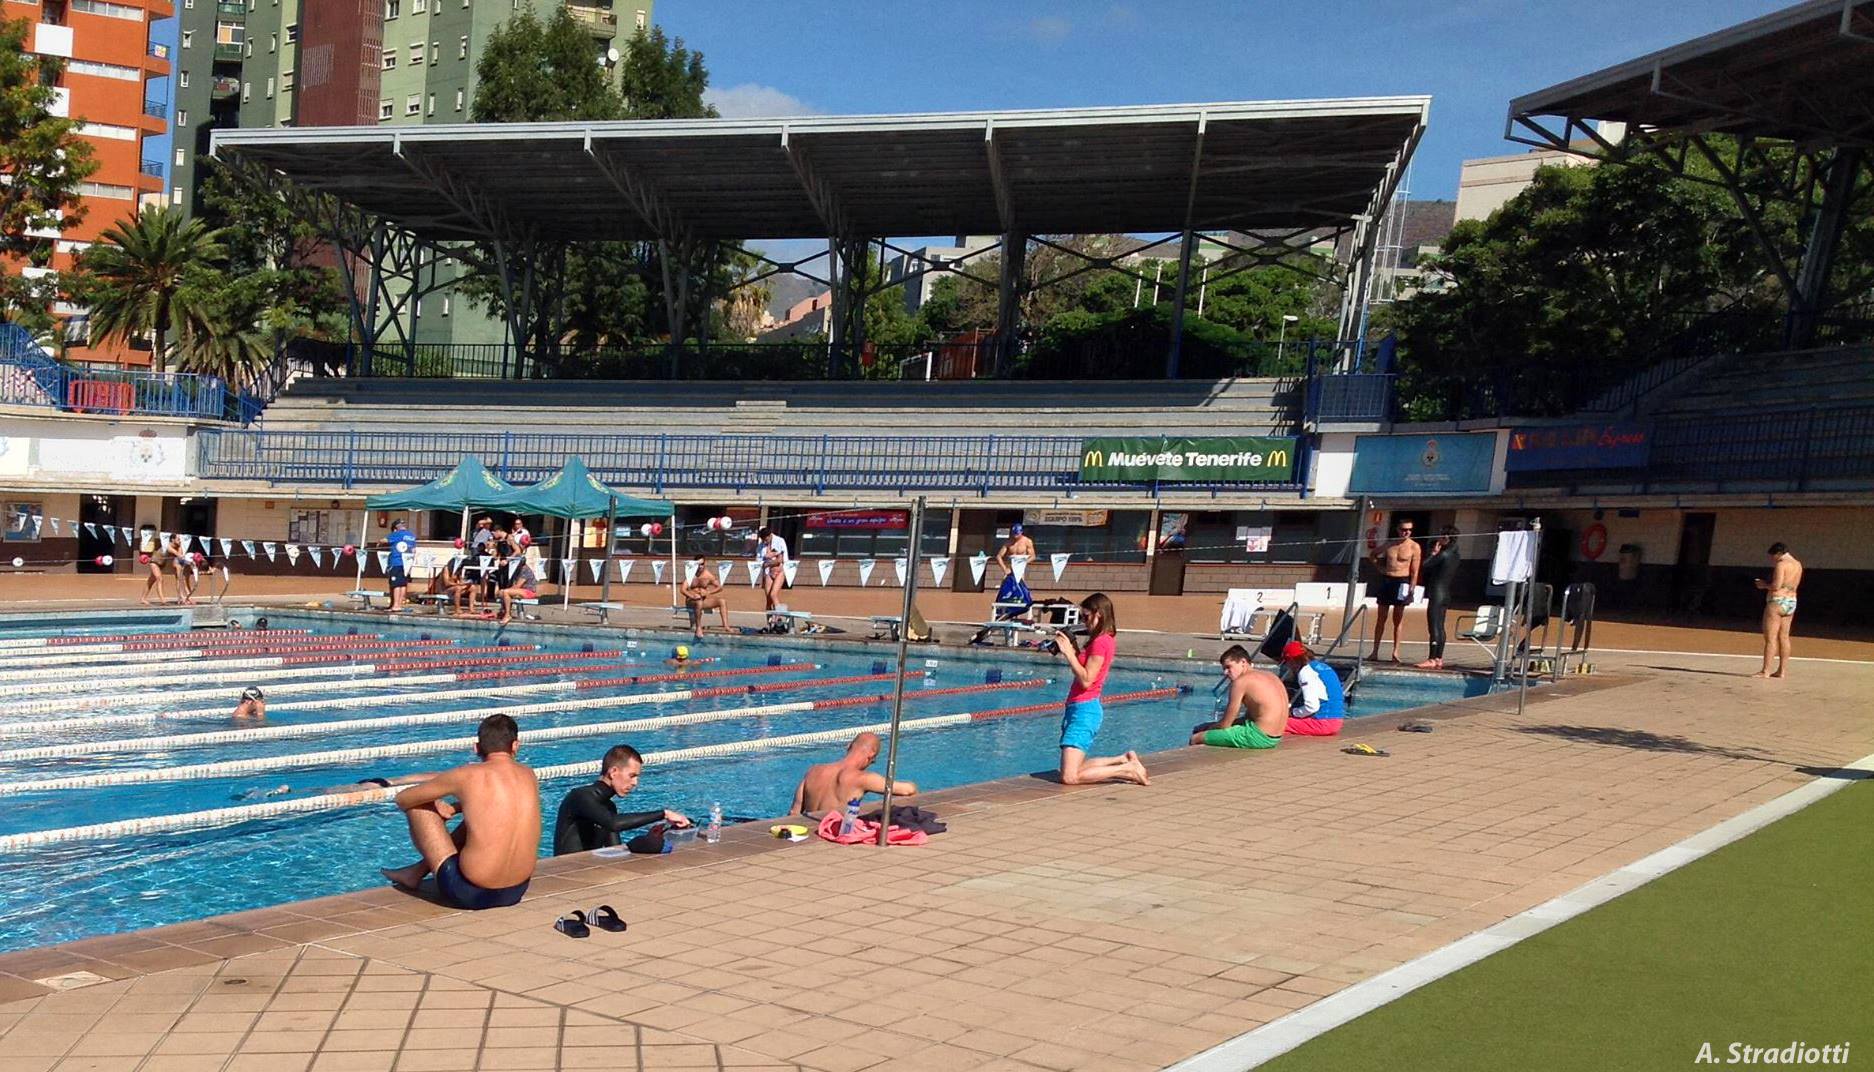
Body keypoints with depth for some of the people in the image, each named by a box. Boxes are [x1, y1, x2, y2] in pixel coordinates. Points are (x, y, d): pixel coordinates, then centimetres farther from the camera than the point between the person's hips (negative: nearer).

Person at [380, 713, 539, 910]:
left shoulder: (468, 775, -11)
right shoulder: (528, 775, 3)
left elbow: (403, 799, 3)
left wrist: (436, 804, 22)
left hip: (471, 894, -5)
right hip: (516, 892, 5)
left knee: (418, 806, 9)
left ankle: (416, 874, 35)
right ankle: (418, 870, 40)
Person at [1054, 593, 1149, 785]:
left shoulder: (1100, 641, -15)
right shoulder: (1106, 640, 14)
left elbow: (1086, 680, -21)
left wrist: (1068, 653, -17)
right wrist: (1073, 650, 10)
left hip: (1084, 710, -10)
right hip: (1084, 708, 10)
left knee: (1069, 777, -13)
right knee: (1075, 768, 17)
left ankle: (1128, 769, -4)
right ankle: (1124, 761, 20)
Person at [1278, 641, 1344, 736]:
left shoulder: (1306, 672, -10)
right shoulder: (1323, 666, 17)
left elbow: (1311, 706, -18)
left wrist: (1293, 712, -1)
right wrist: (1291, 706, 20)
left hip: (1322, 723, -9)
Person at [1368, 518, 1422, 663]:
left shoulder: (1414, 547, -4)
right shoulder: (1389, 544, 6)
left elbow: (1414, 572, -6)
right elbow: (1374, 556, 25)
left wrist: (1411, 589, -13)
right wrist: (1381, 568, 11)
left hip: (1401, 582, -3)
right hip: (1386, 580, 3)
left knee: (1398, 619, 1)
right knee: (1382, 618, 5)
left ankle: (1396, 652, 3)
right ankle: (1375, 652, 8)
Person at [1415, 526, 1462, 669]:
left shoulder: (1443, 554, -15)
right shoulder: (1454, 556, 12)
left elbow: (1424, 566, -12)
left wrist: (1434, 553, 0)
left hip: (1436, 593, -10)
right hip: (1445, 593, 10)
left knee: (1434, 626, -9)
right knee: (1439, 627, 12)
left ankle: (1432, 659, -10)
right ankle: (1439, 659, 14)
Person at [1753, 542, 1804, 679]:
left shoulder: (1781, 564, -13)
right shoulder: (1798, 565, 14)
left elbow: (1776, 586, -21)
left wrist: (1764, 585, -2)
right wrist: (1767, 583, 16)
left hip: (1777, 602, -9)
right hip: (1791, 602, 9)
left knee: (1770, 638, -7)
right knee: (1784, 637, 12)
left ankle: (1765, 671, -9)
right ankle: (1782, 670, 13)